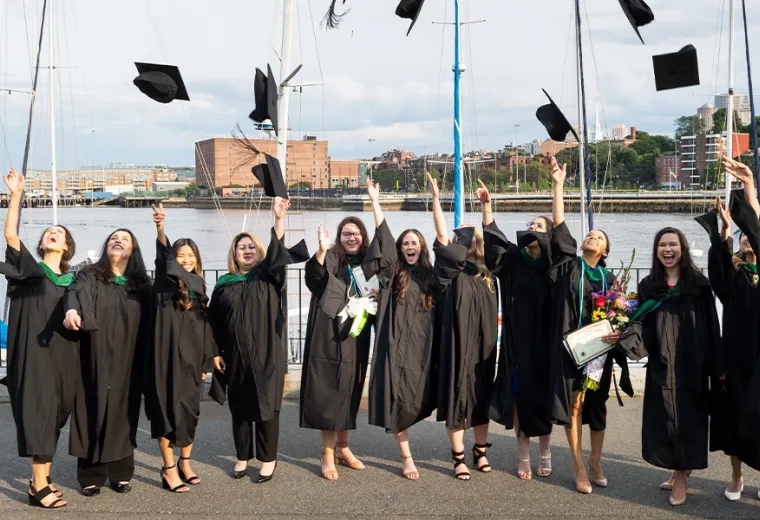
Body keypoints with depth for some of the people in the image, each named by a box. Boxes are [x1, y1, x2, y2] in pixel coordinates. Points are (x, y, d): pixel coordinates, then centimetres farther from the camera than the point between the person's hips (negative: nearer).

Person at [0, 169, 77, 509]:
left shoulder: (73, 280, 13)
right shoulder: (29, 268, 3)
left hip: (64, 355, 4)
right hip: (35, 352, -4)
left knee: (55, 414, 8)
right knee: (38, 411, -7)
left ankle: (42, 477, 19)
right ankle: (39, 485, -5)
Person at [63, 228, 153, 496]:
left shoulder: (141, 284, 10)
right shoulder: (89, 276, 2)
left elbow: (148, 326, 8)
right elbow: (76, 293, -21)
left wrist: (145, 363, 1)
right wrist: (72, 310, -45)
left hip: (127, 363, 2)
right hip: (95, 360, -2)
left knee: (123, 413, 5)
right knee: (94, 412, -1)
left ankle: (120, 473, 13)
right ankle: (90, 475, 7)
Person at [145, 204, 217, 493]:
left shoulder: (198, 289, 12)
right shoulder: (166, 284, -2)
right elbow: (162, 257, -23)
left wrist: (206, 361, 11)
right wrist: (160, 227, -41)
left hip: (191, 359, 5)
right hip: (169, 357, -5)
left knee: (189, 411, 10)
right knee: (168, 411, -2)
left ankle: (185, 463, 24)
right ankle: (169, 468, 7)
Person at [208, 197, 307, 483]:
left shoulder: (269, 276, 2)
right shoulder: (224, 284, 6)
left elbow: (277, 252, -17)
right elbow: (214, 322, 8)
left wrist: (279, 219, -30)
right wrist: (215, 352, 0)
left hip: (266, 355, -2)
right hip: (235, 357, 2)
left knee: (266, 406, 3)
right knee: (239, 408, 10)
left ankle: (268, 459, 13)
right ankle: (243, 456, 23)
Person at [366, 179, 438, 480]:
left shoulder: (430, 274, 12)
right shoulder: (394, 273, 4)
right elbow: (384, 237, -1)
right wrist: (375, 200, -6)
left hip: (423, 346, 2)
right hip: (397, 345, -2)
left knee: (417, 399, 4)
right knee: (398, 400, -4)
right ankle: (406, 457, 2)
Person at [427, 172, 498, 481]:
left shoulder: (486, 273, 9)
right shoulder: (451, 272, -5)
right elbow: (441, 237, -14)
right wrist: (436, 198, -18)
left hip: (484, 345, 5)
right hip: (458, 344, -5)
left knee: (482, 397, 11)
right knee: (457, 397, 0)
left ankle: (480, 452, 23)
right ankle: (458, 458, 8)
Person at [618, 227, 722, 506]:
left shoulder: (699, 284, 0)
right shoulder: (648, 286, 6)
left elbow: (711, 327, -1)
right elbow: (641, 324, 2)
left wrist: (718, 367, -3)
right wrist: (623, 337, -18)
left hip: (691, 365, -2)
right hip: (661, 366, 2)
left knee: (688, 416, 3)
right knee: (665, 418, 5)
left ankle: (681, 474, 16)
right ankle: (679, 468, 24)